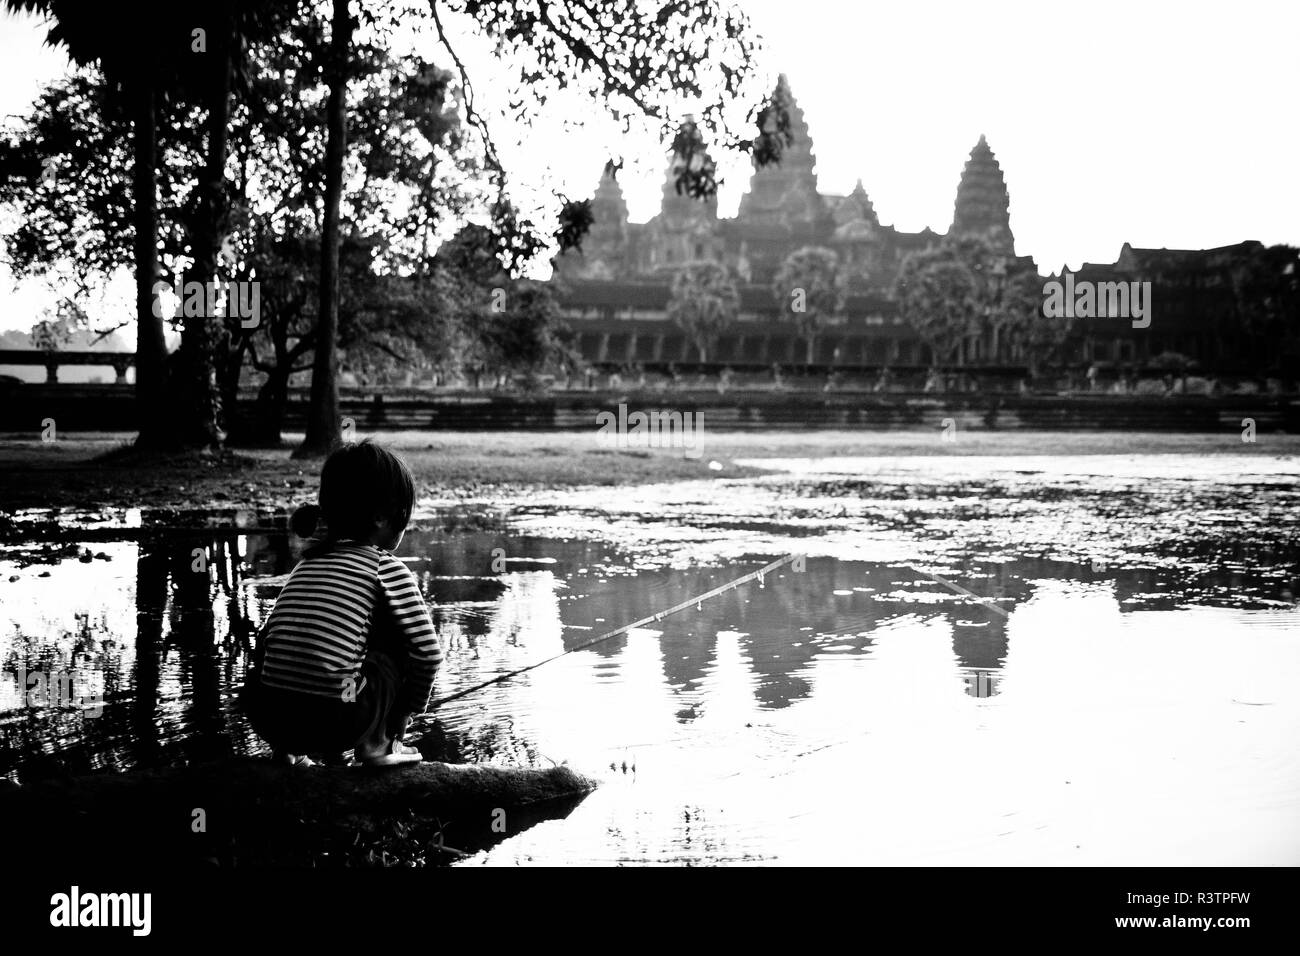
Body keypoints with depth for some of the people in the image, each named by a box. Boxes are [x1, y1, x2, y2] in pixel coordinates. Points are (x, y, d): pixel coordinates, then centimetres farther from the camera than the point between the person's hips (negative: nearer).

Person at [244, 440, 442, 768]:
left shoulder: (308, 562, 18)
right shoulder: (387, 568, 2)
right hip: (334, 722, -5)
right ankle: (375, 743, 15)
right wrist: (406, 712, 17)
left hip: (267, 718, 6)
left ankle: (286, 748, 21)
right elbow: (428, 653, -1)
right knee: (399, 633, 15)